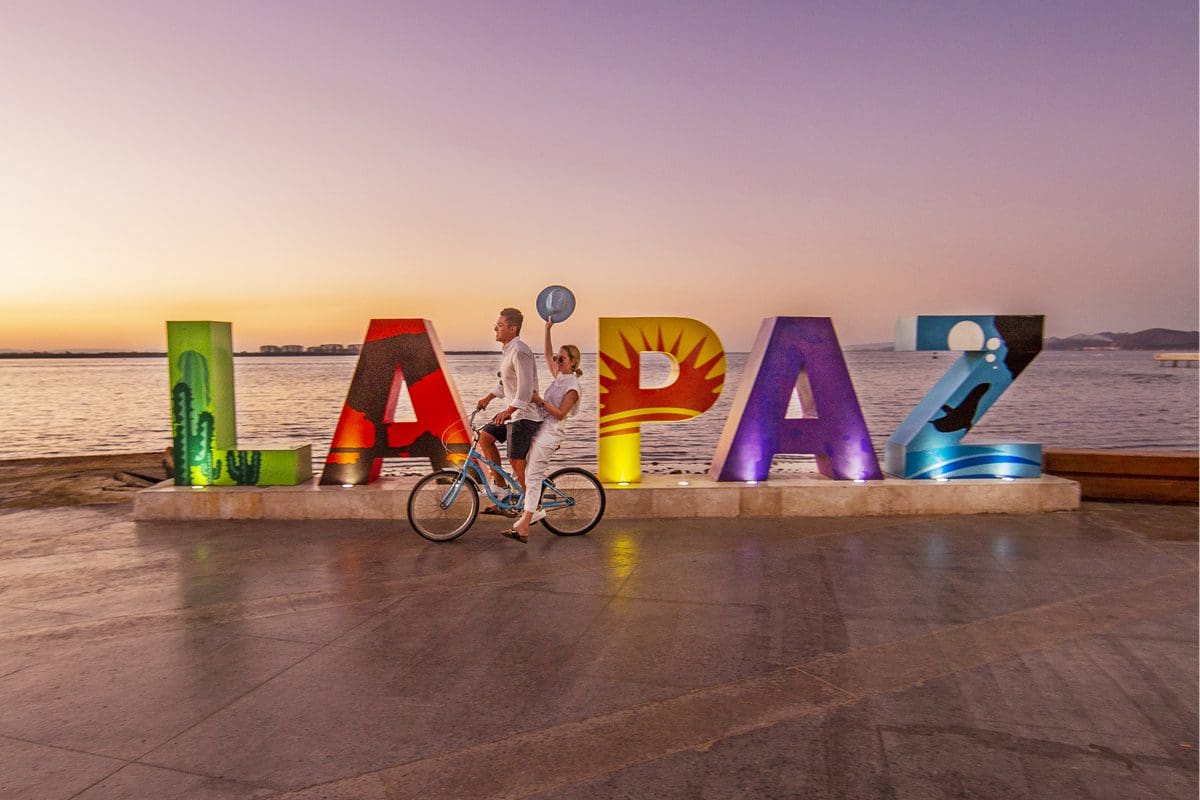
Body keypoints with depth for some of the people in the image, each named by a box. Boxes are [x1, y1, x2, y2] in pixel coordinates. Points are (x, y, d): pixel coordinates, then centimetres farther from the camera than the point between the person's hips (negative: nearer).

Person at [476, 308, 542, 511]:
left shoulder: (520, 352, -21)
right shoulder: (507, 350, 11)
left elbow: (525, 389, -28)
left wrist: (508, 411, -33)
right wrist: (488, 398, 22)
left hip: (525, 414, -10)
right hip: (513, 411, 10)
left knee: (516, 461, -6)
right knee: (485, 437, 9)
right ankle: (501, 487, 16)